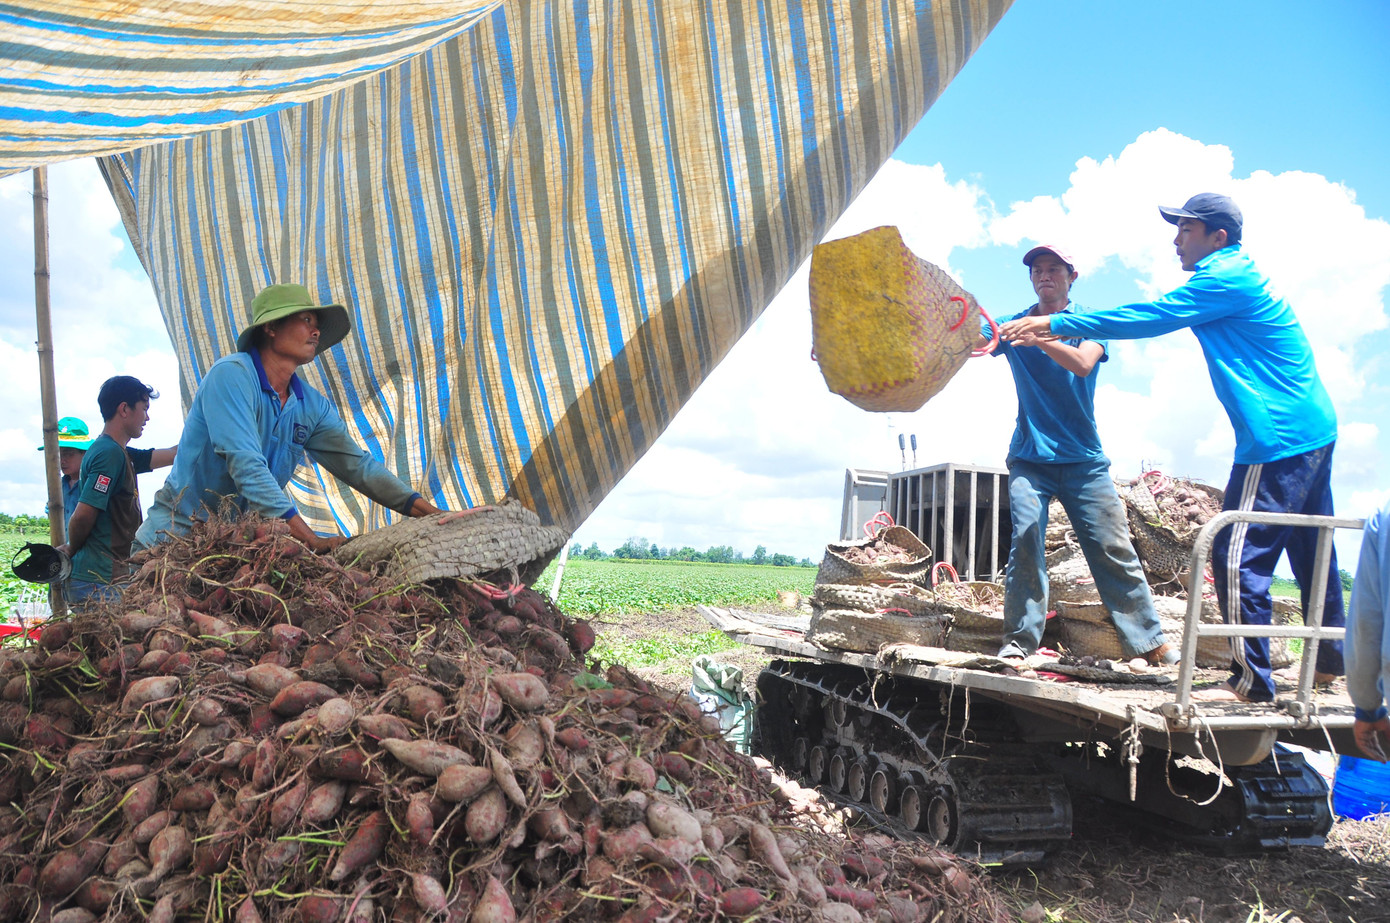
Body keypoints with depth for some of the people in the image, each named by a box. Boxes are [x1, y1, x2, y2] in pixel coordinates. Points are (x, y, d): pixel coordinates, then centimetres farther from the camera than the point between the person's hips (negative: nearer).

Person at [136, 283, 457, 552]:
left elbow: (358, 465, 2)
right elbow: (246, 465, -26)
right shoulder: (231, 375, -16)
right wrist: (314, 541, -33)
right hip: (177, 535, -6)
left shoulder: (313, 406, 5)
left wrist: (433, 515, -11)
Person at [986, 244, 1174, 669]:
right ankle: (1019, 639, -7)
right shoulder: (1014, 325, 11)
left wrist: (1038, 338, -31)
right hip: (1029, 457, 1)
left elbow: (1082, 363, -15)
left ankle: (1148, 642, 7)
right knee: (1025, 541, -12)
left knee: (1112, 547, -2)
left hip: (1082, 458, -1)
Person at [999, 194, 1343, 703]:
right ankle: (1330, 660, 30)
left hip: (1279, 440, -11)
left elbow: (1148, 317, -18)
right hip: (1313, 430, 11)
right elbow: (1156, 315, 18)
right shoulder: (1234, 277, 20)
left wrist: (1053, 323, -15)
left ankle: (1250, 679, -4)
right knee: (1309, 551, 18)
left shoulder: (1227, 278, -13)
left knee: (1239, 557, -8)